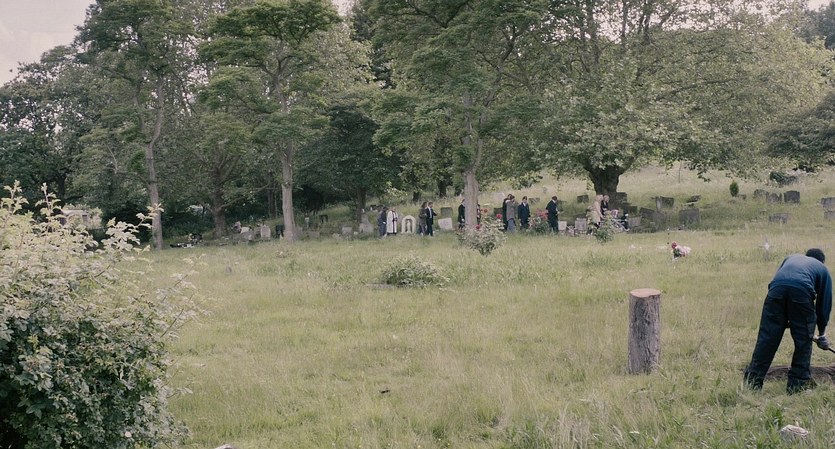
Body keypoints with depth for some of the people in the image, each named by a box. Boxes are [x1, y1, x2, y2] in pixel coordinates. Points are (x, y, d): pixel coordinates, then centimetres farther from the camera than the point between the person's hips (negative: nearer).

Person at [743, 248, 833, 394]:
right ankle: (798, 384, 17)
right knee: (803, 340, 13)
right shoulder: (823, 269, 31)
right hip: (802, 291, -2)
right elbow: (824, 303, 30)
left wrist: (784, 320, 34)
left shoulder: (792, 257, 39)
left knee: (766, 338, 5)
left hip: (776, 289, 2)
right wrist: (822, 334, 41)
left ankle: (752, 381, 6)